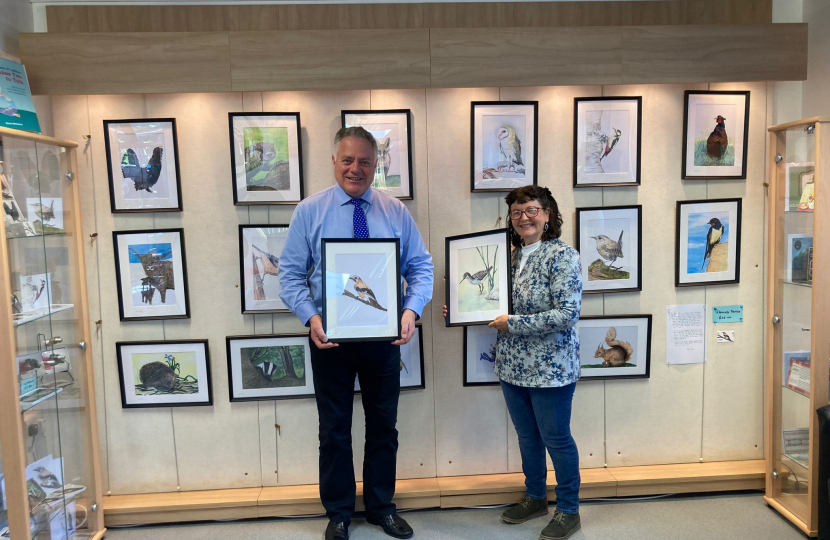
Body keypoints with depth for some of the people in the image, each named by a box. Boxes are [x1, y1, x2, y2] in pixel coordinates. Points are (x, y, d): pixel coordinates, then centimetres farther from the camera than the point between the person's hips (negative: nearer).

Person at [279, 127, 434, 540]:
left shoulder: (396, 211, 1)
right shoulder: (309, 211, -2)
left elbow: (421, 267, -1)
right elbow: (290, 273, -5)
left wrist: (412, 310, -19)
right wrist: (311, 317, -21)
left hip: (384, 335, 2)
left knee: (384, 424, 15)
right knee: (335, 428, 12)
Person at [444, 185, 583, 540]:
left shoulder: (562, 256, -14)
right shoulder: (512, 256, 8)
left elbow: (567, 314, -22)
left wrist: (512, 324, -20)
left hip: (550, 368, -7)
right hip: (512, 366, 7)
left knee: (556, 438, 7)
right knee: (527, 435, 19)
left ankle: (568, 511, 26)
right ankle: (535, 498, 38)